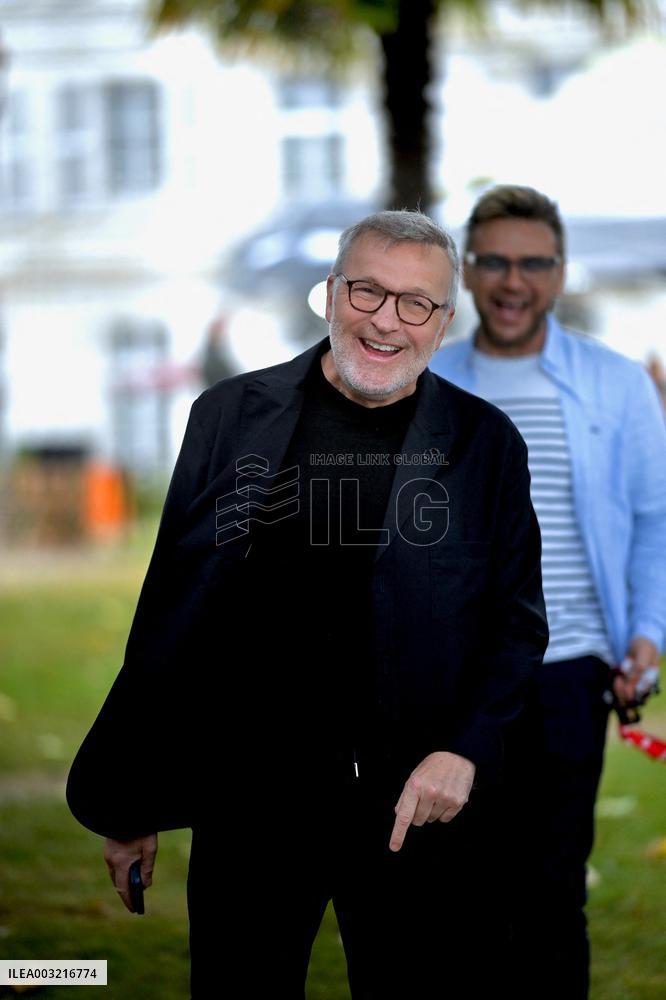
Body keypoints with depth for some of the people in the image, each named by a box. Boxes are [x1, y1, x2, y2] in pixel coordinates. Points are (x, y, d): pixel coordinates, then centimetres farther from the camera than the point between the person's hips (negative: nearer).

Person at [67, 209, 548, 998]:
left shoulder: (486, 444, 2)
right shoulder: (228, 416, 2)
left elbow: (518, 624, 5)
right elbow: (165, 615, 5)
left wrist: (464, 751, -11)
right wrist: (130, 800, 4)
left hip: (419, 811, 0)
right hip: (247, 802, 1)